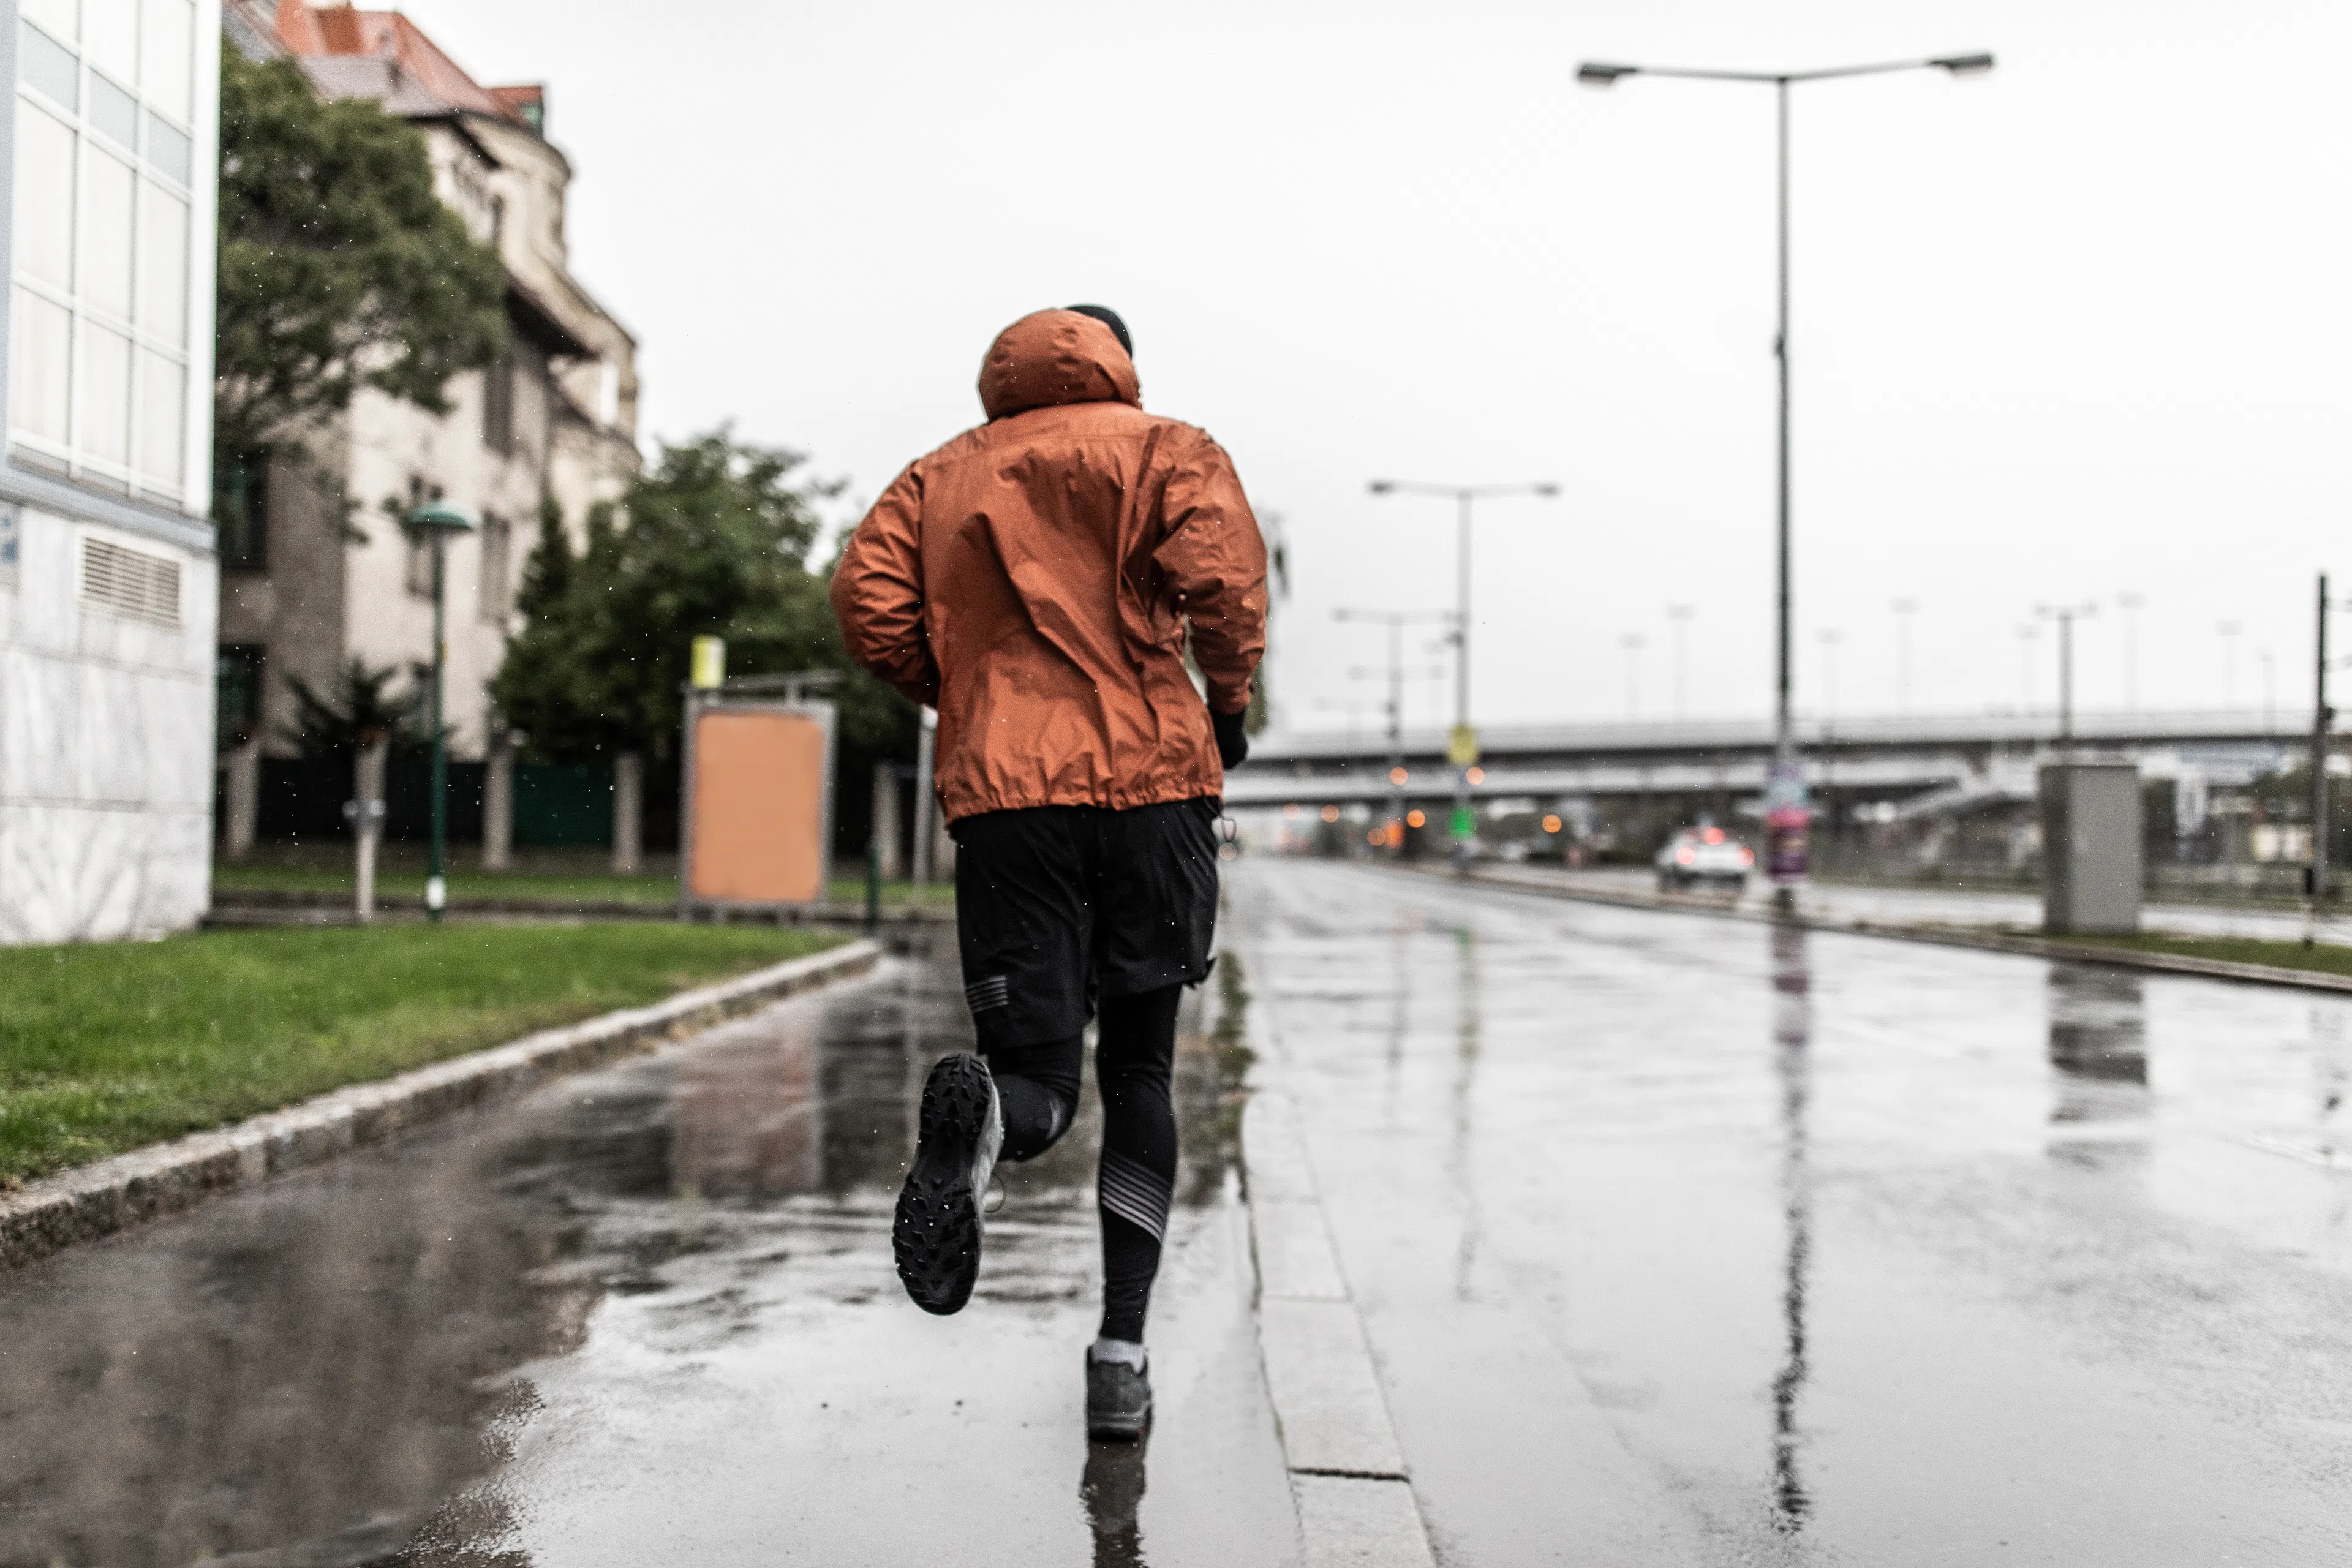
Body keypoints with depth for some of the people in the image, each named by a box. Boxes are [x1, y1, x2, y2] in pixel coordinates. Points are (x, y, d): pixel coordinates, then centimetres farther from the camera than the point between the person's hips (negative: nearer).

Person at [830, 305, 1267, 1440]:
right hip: (1153, 781, -1)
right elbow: (1219, 567, -9)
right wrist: (1228, 704, 5)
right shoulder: (1162, 448, 11)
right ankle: (1121, 1354, 8)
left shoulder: (940, 475, 19)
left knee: (1039, 1092, 2)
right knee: (1140, 1072, 14)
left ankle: (980, 1117, -36)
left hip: (1003, 794, 1)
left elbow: (867, 599, 4)